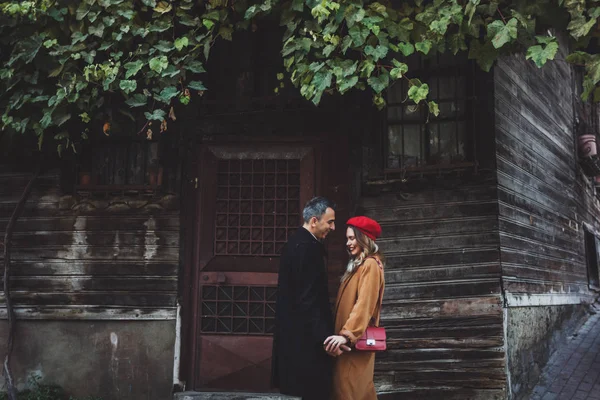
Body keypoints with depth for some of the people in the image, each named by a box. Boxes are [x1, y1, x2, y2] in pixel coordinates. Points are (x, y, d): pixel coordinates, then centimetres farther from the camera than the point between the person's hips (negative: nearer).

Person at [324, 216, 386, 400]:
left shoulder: (370, 264, -14)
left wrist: (347, 334, -30)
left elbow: (364, 304, -23)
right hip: (354, 338, 9)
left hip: (356, 340, -9)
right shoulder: (358, 264, 16)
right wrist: (345, 333, 11)